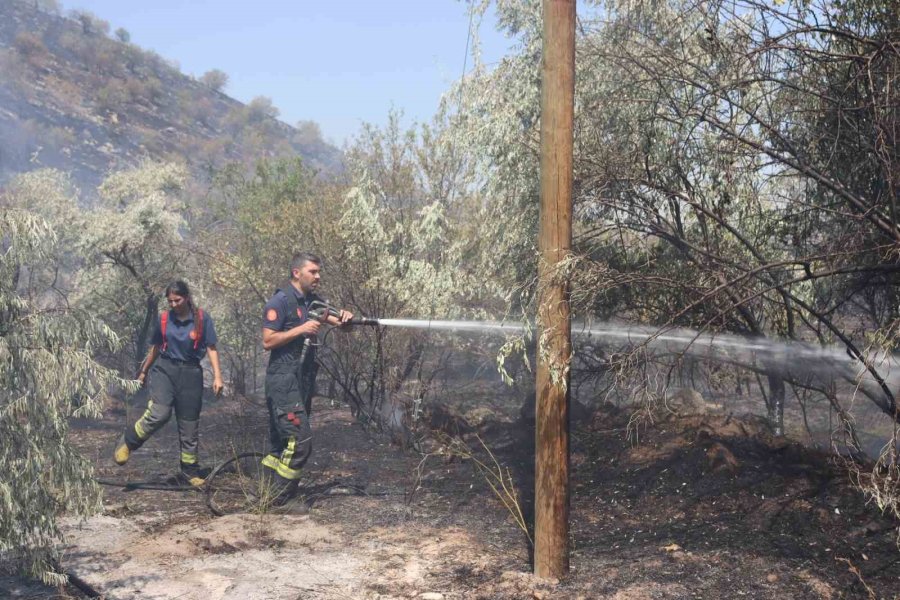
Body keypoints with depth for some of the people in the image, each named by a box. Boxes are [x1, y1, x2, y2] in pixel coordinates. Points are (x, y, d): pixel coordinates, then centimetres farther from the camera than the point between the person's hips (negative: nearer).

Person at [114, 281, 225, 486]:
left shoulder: (202, 318, -3)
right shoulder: (164, 319, 3)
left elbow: (211, 348, -1)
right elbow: (155, 348, 16)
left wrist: (217, 376, -9)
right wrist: (144, 371, 25)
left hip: (190, 373, 0)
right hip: (165, 369, 0)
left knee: (189, 423, 7)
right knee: (159, 413, -23)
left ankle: (190, 466, 22)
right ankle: (127, 442, -2)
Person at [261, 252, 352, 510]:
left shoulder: (312, 301, 13)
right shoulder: (280, 302, -11)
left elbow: (335, 319, 5)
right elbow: (268, 341, -16)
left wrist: (345, 318, -17)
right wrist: (301, 329, -21)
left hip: (303, 381, 8)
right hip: (283, 382, -8)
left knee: (282, 442, 12)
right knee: (300, 440, -12)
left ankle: (271, 493, 19)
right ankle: (282, 497, -2)